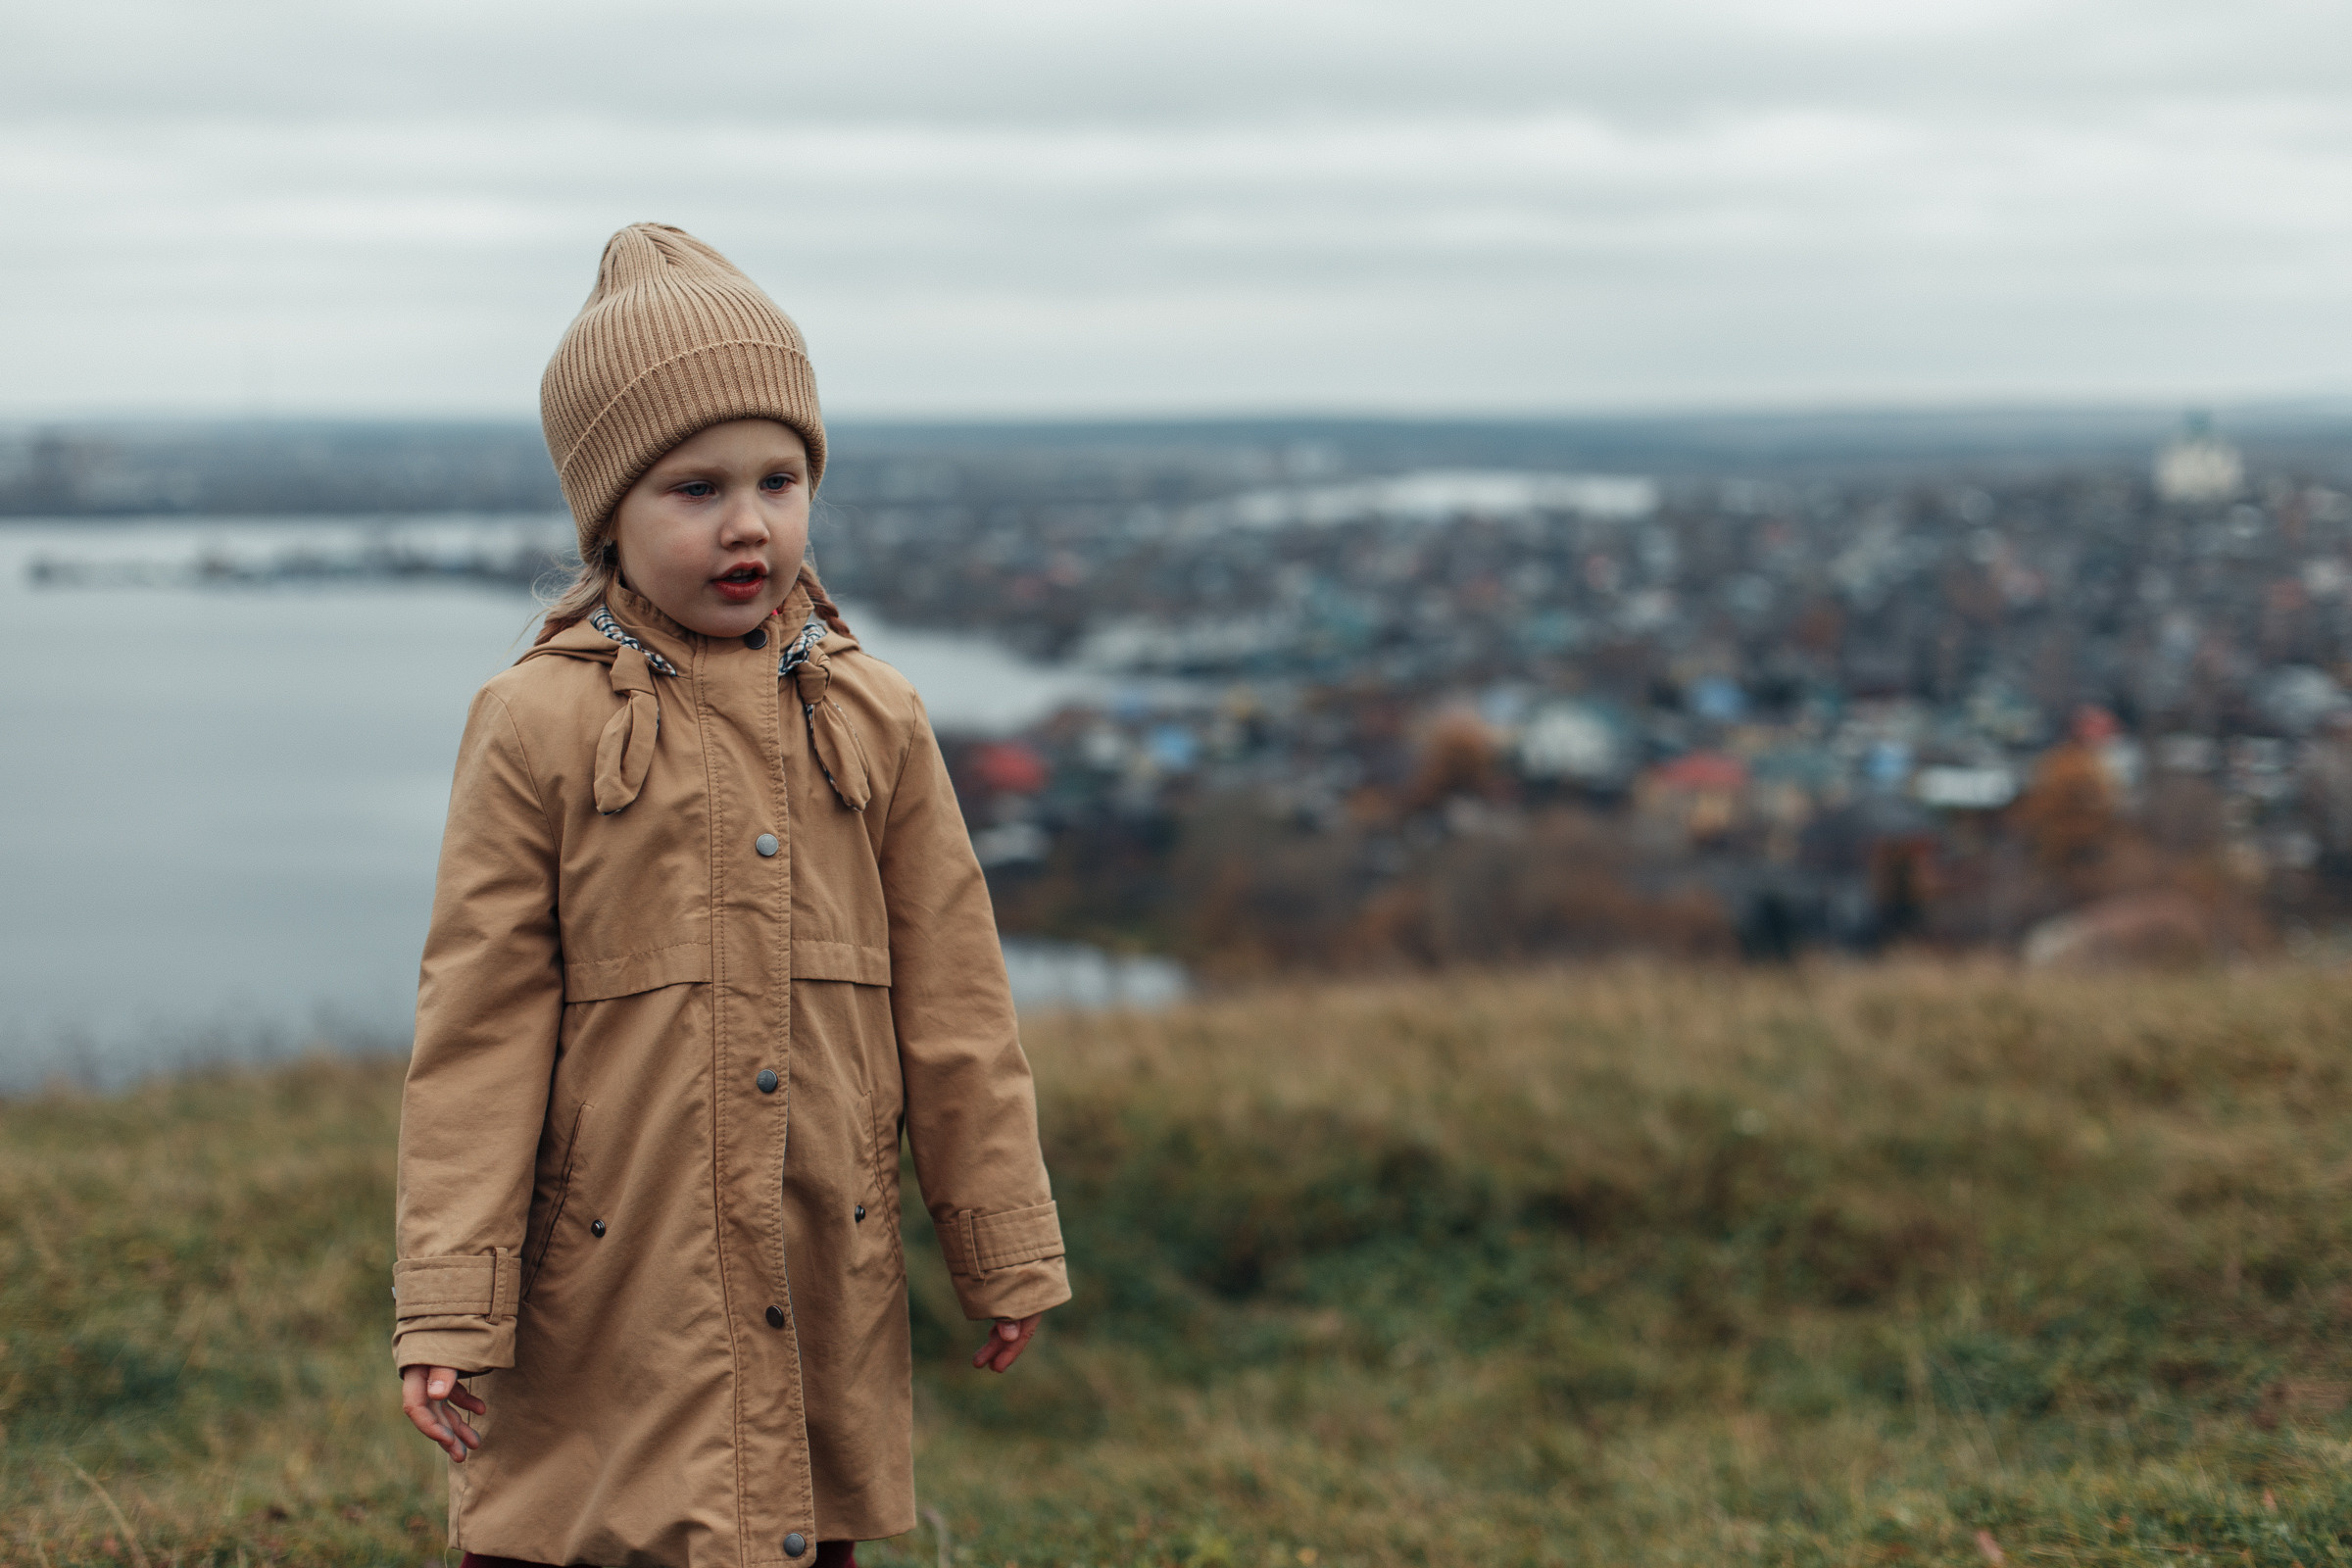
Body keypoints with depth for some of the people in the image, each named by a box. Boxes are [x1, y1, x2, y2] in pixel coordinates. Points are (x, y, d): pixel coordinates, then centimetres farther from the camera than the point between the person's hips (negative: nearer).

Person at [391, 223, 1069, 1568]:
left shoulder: (875, 721, 4)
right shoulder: (537, 726, -4)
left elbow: (953, 1003, 9)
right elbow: (478, 1025, -4)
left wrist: (1006, 1251, 11)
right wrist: (450, 1304, -8)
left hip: (825, 1287, 3)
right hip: (603, 1292, -2)